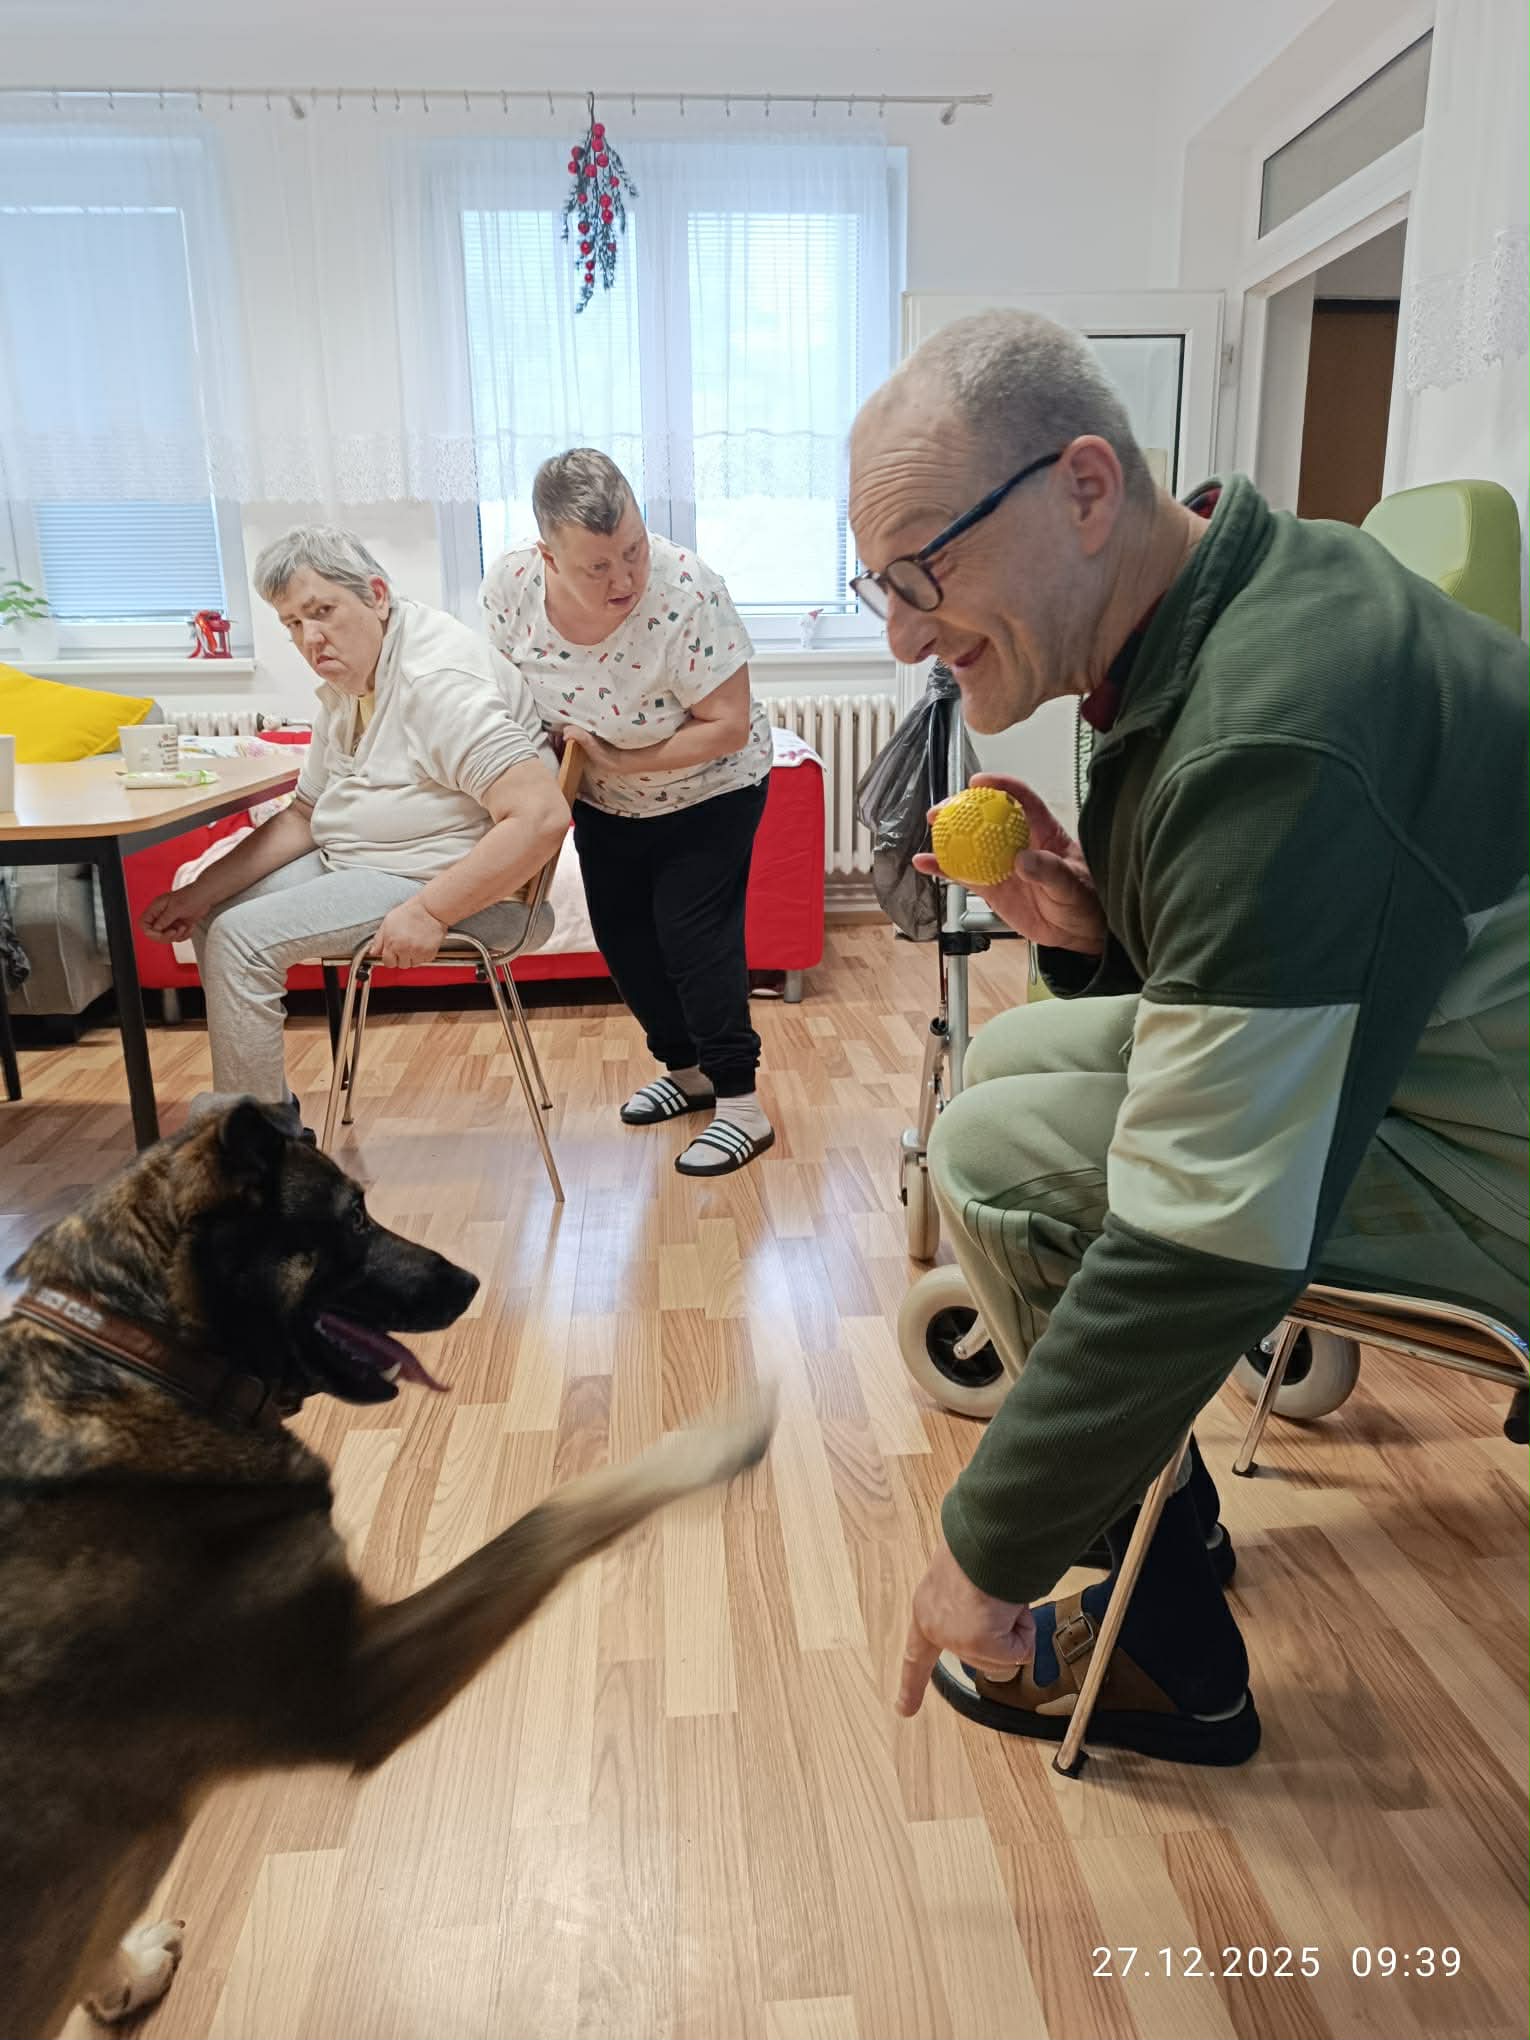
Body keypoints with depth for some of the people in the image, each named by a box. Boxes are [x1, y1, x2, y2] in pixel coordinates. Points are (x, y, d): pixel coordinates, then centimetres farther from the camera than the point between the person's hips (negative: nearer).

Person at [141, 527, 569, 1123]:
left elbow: (542, 816, -31)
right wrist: (200, 893, 4)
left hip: (448, 880, -11)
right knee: (215, 917, 15)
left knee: (242, 937, -19)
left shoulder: (436, 680, -22)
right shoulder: (346, 682, 10)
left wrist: (429, 912, -30)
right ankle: (273, 1112, 21)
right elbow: (306, 815, 14)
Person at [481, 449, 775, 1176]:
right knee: (622, 936, 11)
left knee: (693, 933, -8)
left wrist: (616, 761, -25)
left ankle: (741, 1105, 5)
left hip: (707, 791, -5)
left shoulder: (685, 592, -33)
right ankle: (687, 1069, 31)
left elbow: (728, 726, -28)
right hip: (602, 800, 6)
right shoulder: (510, 585, -21)